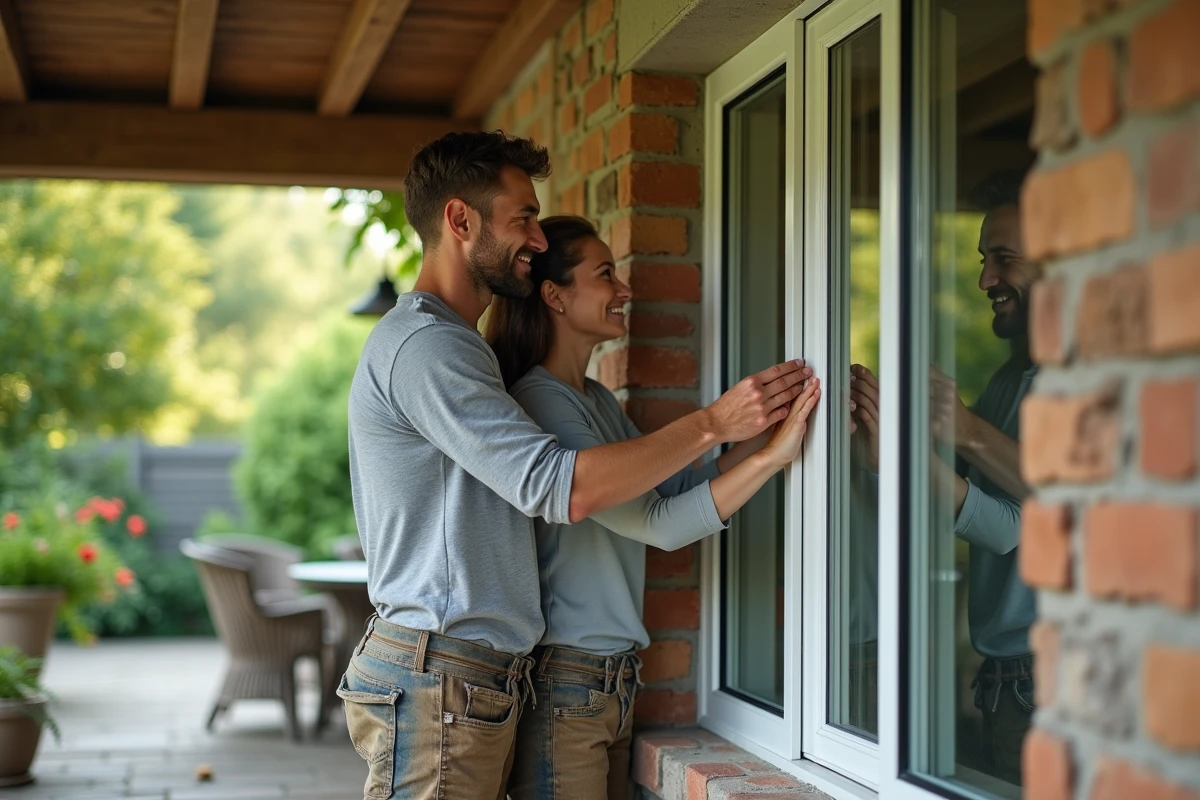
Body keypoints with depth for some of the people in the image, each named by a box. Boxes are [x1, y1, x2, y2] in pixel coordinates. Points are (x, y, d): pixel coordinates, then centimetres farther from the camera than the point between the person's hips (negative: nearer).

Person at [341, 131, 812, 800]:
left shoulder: (452, 344, 22)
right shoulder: (424, 344, -14)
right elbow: (562, 488, -22)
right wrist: (714, 424, -17)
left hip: (482, 678, 10)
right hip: (437, 679, -10)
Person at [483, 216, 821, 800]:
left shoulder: (599, 401, 14)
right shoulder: (539, 402, -16)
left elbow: (676, 485, 9)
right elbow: (658, 523, -21)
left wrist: (774, 427, 2)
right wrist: (772, 454, -22)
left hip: (615, 679, 9)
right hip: (563, 680, -9)